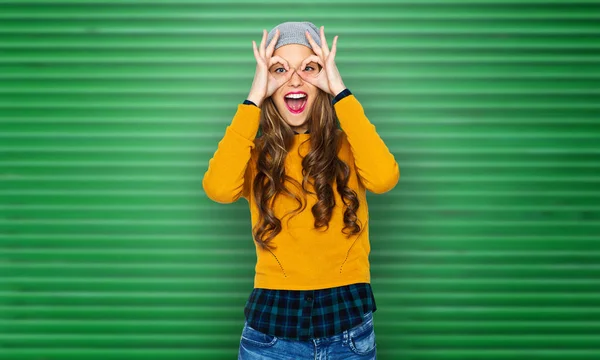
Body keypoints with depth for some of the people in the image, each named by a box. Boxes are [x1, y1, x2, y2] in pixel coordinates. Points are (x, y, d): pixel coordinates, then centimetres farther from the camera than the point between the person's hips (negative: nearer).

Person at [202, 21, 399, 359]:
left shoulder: (347, 146, 0)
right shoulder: (256, 154, 1)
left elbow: (384, 178, -22)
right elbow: (218, 189, -21)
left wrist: (339, 91, -16)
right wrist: (254, 98, -14)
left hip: (348, 326, 0)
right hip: (271, 326, 0)